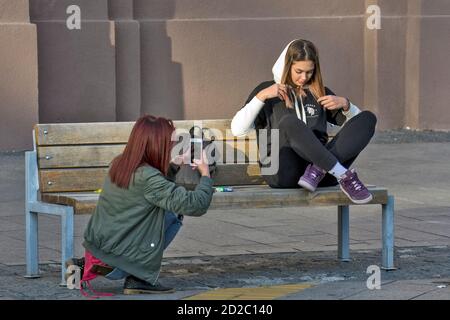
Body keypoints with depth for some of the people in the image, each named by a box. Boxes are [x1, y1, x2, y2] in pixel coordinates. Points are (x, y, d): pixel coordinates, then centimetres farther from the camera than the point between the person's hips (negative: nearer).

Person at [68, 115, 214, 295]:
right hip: (116, 263, -8)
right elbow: (196, 205, -20)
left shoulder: (118, 164, 5)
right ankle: (137, 279, 1)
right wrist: (205, 175, -3)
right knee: (173, 216, 0)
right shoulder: (148, 178, -19)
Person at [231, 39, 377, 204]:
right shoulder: (268, 90, 15)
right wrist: (261, 96, -6)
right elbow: (237, 129, 3)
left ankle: (318, 170, -31)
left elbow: (358, 121, 25)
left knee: (368, 118, -14)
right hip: (282, 170, -3)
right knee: (290, 122, -37)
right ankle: (344, 176, -36)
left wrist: (345, 104, 4)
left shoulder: (319, 93, 24)